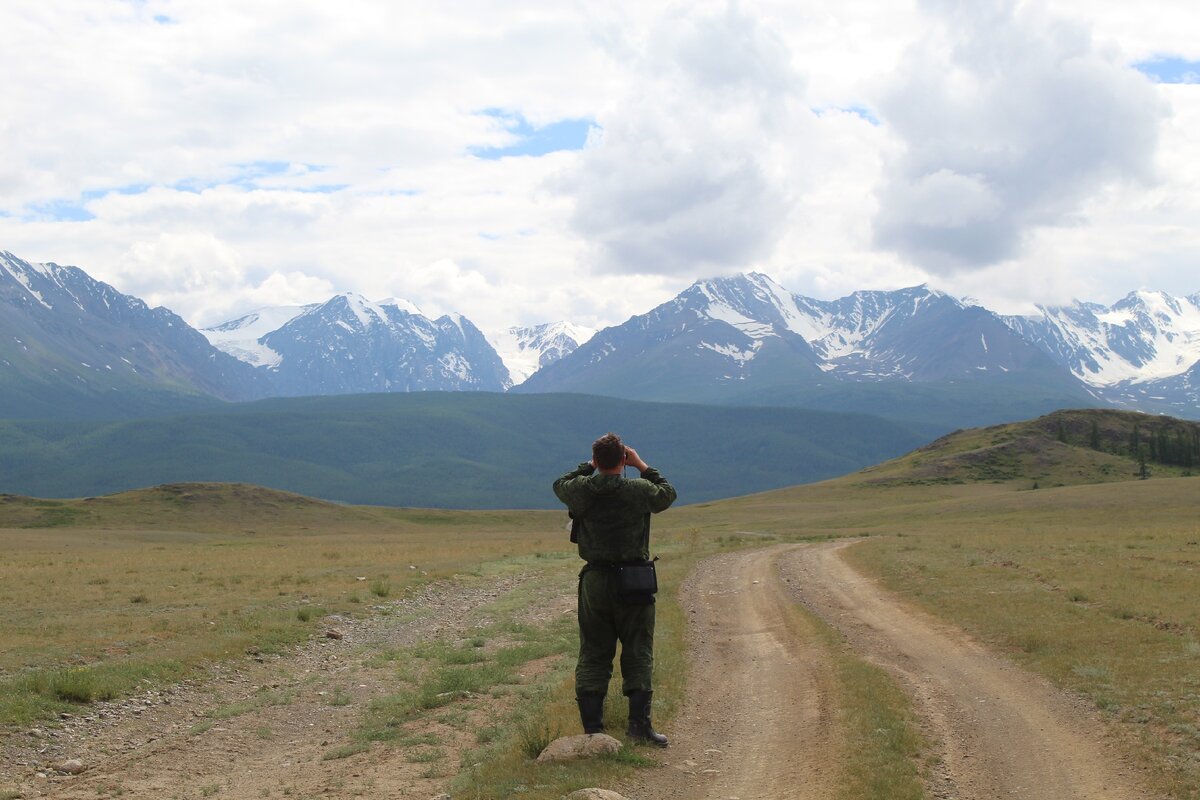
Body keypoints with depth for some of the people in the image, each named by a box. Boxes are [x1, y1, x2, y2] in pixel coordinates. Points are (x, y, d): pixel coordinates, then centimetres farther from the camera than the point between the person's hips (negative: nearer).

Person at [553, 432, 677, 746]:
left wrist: (589, 466, 21)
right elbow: (668, 494, 10)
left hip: (594, 582, 2)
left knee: (592, 655, 9)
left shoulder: (581, 490, -7)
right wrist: (642, 466, 15)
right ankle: (639, 723, 2)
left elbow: (560, 485, 17)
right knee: (638, 655, 8)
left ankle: (592, 727, 8)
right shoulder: (639, 491, -11)